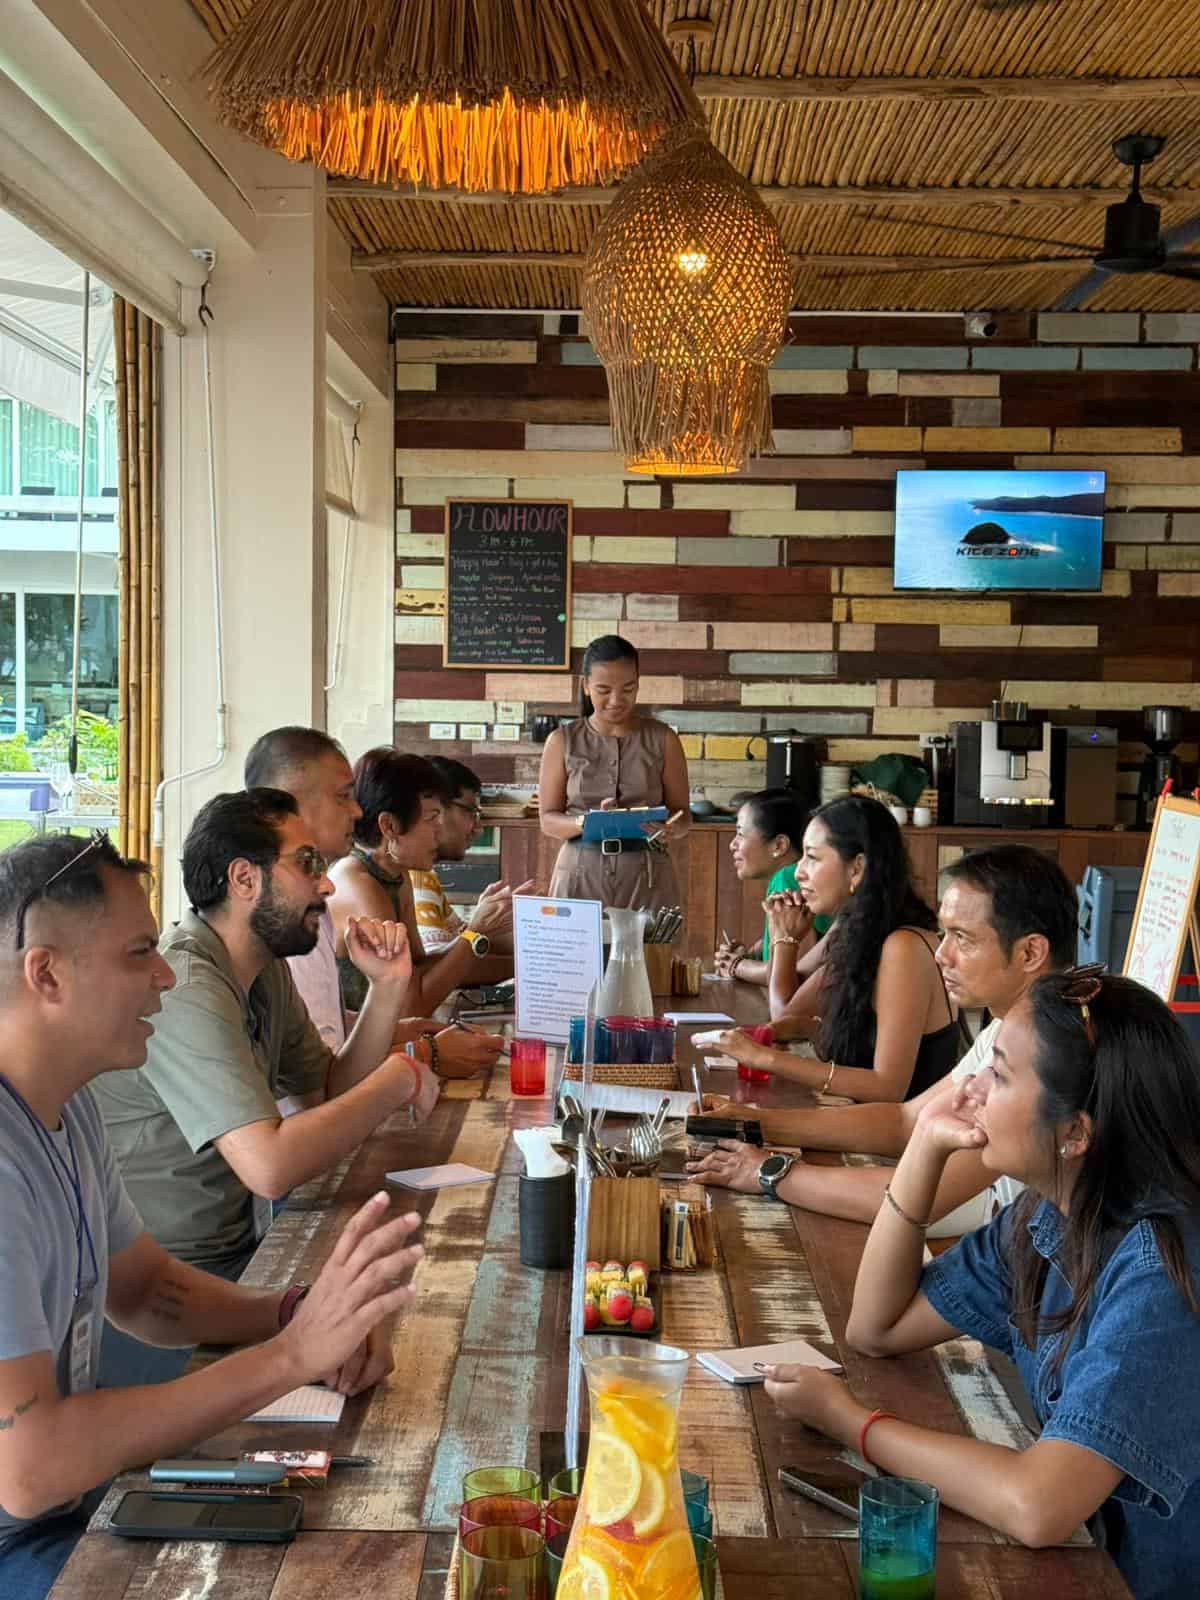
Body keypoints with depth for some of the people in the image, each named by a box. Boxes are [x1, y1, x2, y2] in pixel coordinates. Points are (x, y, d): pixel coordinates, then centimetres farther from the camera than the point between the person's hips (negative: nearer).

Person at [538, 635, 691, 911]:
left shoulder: (662, 739, 2)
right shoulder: (562, 741, 2)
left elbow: (682, 814, 4)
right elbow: (548, 820, 2)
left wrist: (671, 830, -18)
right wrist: (585, 822, -18)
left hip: (646, 877, 0)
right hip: (580, 874, 0)